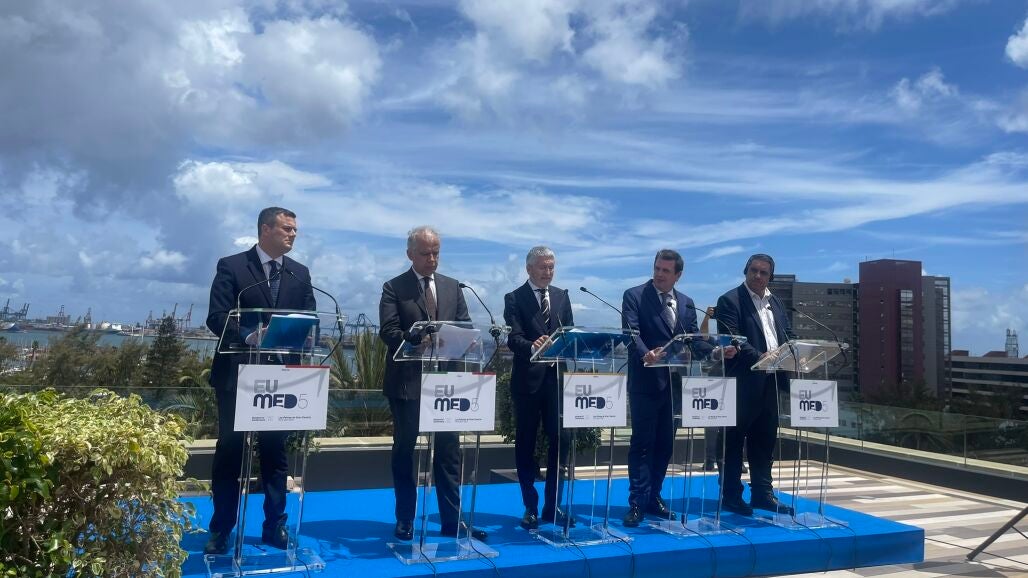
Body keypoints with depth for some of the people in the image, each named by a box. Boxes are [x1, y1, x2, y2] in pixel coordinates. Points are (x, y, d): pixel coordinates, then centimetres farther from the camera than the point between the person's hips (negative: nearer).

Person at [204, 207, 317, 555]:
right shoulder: (232, 266, -2)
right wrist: (250, 336, -27)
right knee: (230, 451, 6)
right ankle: (221, 529, 17)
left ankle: (275, 526, 20)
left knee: (276, 452, 10)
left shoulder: (300, 274, 10)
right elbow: (216, 317, -11)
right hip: (237, 373, -3)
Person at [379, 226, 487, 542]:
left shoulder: (452, 287, 11)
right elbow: (388, 331, -12)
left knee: (449, 450, 6)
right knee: (405, 450, 7)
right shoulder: (394, 288, -2)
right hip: (407, 381, -3)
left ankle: (452, 520, 15)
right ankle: (405, 520, 19)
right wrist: (420, 339, -27)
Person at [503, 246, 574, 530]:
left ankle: (552, 505, 16)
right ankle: (530, 507, 17)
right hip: (527, 379, -3)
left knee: (560, 440, 2)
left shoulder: (562, 297, 12)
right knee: (526, 444, 5)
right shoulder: (514, 299, -2)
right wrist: (533, 347, -32)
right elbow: (513, 338, -13)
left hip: (557, 378, 3)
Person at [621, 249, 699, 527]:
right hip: (645, 381, -5)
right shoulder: (634, 296, -3)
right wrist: (646, 355, -34)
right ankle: (637, 501, 2)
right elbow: (631, 332, -16)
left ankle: (653, 496, 23)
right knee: (642, 442, -3)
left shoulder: (686, 303, 13)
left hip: (673, 382, 5)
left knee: (665, 443, 11)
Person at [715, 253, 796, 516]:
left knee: (765, 439, 12)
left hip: (771, 381, 7)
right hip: (743, 381, -7)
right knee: (734, 439, 0)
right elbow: (733, 339, -15)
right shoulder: (730, 301, -5)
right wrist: (759, 357, -27)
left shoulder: (775, 302, 17)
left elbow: (788, 336, 17)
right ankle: (732, 495, 7)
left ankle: (762, 492, 21)